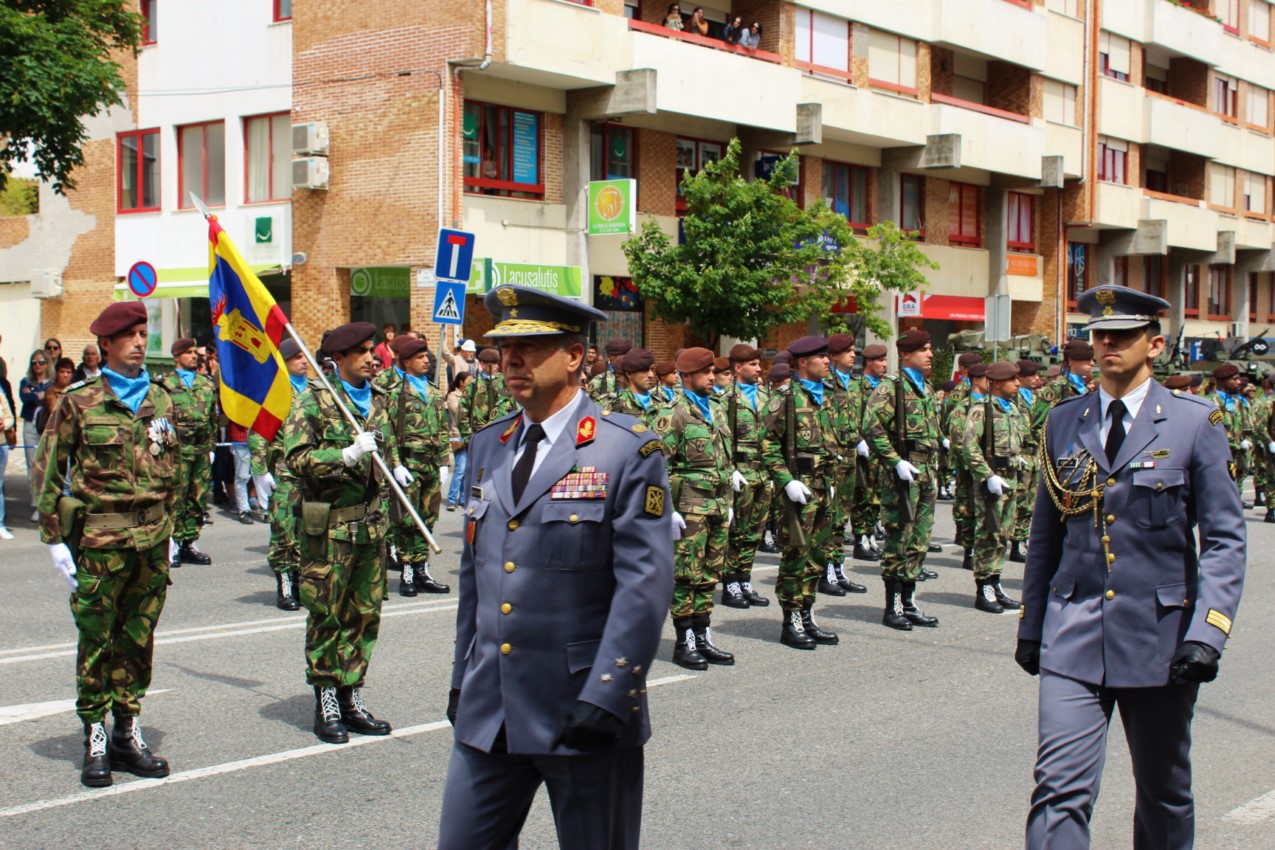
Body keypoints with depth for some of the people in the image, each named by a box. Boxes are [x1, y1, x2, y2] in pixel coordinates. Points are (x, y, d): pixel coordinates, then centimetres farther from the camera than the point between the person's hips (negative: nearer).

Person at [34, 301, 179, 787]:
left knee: (139, 640, 10)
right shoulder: (79, 402, -3)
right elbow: (48, 471, -1)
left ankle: (128, 734, 20)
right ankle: (95, 740, 11)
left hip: (152, 541, 4)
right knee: (97, 642, 2)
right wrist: (54, 538, -5)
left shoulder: (160, 402, 10)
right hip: (100, 541, -4)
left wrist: (170, 531, 16)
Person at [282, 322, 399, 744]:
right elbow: (296, 457, -16)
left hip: (372, 522, 6)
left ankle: (351, 699, 18)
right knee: (327, 616, 0)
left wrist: (394, 468, 16)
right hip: (330, 524, -6)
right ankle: (325, 704, 10)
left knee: (365, 614, 9)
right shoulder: (314, 402, -7)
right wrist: (347, 456, -25)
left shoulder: (378, 399, 13)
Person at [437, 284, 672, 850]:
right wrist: (463, 679, 16)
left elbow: (644, 584, -13)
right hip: (488, 713, 6)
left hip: (584, 714, -5)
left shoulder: (628, 451, -8)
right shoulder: (487, 448, 12)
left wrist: (605, 697, -19)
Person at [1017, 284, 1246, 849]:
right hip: (1074, 635, 1)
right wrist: (1030, 623, 13)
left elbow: (1225, 539, -4)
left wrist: (1207, 631, -15)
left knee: (1164, 792, 14)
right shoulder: (1064, 422, 7)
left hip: (1160, 638, -1)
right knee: (1060, 789, -9)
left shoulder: (1195, 422, -2)